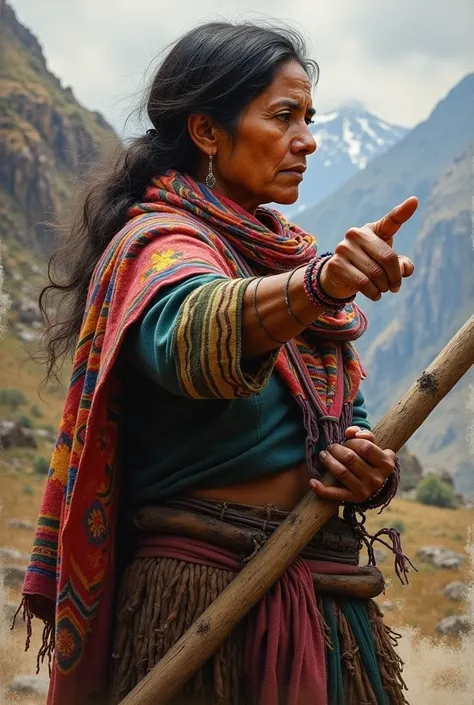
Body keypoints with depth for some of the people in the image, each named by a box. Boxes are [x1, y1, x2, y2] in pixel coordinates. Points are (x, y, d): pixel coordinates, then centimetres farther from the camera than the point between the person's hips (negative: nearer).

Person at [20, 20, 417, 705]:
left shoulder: (289, 254, 13)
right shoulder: (158, 243, -11)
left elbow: (349, 421, 15)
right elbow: (190, 330, -35)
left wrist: (373, 471, -7)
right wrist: (319, 285, -53)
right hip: (211, 605, -7)